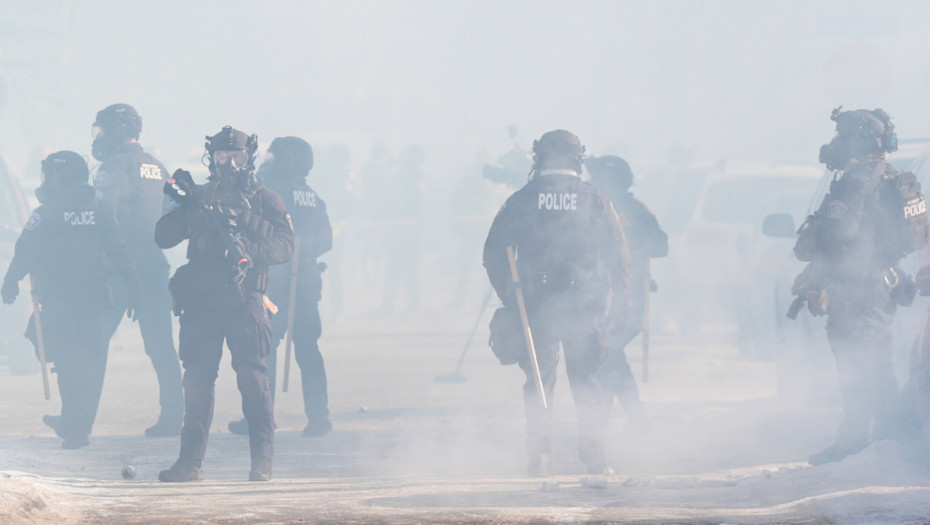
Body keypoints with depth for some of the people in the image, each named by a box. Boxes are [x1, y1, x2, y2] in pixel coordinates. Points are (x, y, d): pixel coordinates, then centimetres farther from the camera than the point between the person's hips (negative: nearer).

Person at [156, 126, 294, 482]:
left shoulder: (264, 201, 10)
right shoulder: (200, 199, 17)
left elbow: (284, 246, -1)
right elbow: (163, 237, 11)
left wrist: (251, 251, -19)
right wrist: (181, 206, -5)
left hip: (244, 302, -3)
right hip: (201, 302, 3)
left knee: (253, 379, -9)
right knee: (197, 379, 1)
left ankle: (262, 461, -7)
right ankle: (191, 459, 5)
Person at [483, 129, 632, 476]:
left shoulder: (521, 201, 2)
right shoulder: (594, 201, 2)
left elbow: (494, 253, 1)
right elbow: (618, 255, 2)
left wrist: (509, 298, 9)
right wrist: (621, 301, 11)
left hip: (536, 305, 0)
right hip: (584, 305, 0)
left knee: (539, 381, 8)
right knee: (585, 381, 11)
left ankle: (539, 456, 1)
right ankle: (594, 456, 6)